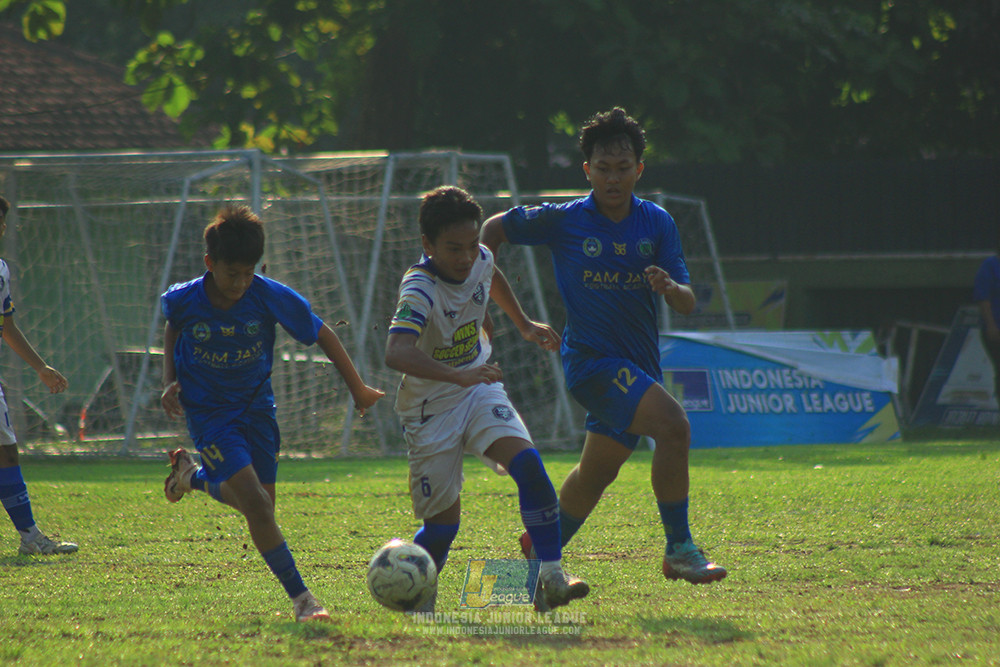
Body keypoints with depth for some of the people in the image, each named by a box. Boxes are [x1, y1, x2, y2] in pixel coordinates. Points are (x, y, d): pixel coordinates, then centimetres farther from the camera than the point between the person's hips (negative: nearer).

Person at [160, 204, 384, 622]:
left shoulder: (272, 298, -19)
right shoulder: (184, 301, -19)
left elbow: (321, 334, -5)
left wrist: (358, 388, 3)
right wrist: (170, 382, -4)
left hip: (255, 406, 3)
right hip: (208, 413, -3)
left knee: (258, 505, 12)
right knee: (257, 507, -18)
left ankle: (193, 475, 42)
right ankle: (301, 599, -12)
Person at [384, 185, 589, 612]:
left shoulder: (480, 260, -7)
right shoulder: (420, 291, -28)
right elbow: (396, 353, -46)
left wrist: (524, 325, 32)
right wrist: (457, 375, -59)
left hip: (479, 392, 5)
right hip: (431, 408, -5)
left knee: (528, 463, -21)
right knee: (443, 522, -1)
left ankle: (551, 577, -22)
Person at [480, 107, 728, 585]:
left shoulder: (657, 223, 2)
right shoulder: (562, 221, -6)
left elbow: (687, 304, -2)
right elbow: (493, 229, 9)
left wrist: (671, 288, -24)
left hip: (639, 365, 5)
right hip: (592, 360, -5)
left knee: (595, 475, 18)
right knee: (673, 424, -27)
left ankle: (543, 547, 42)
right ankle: (679, 550, -22)